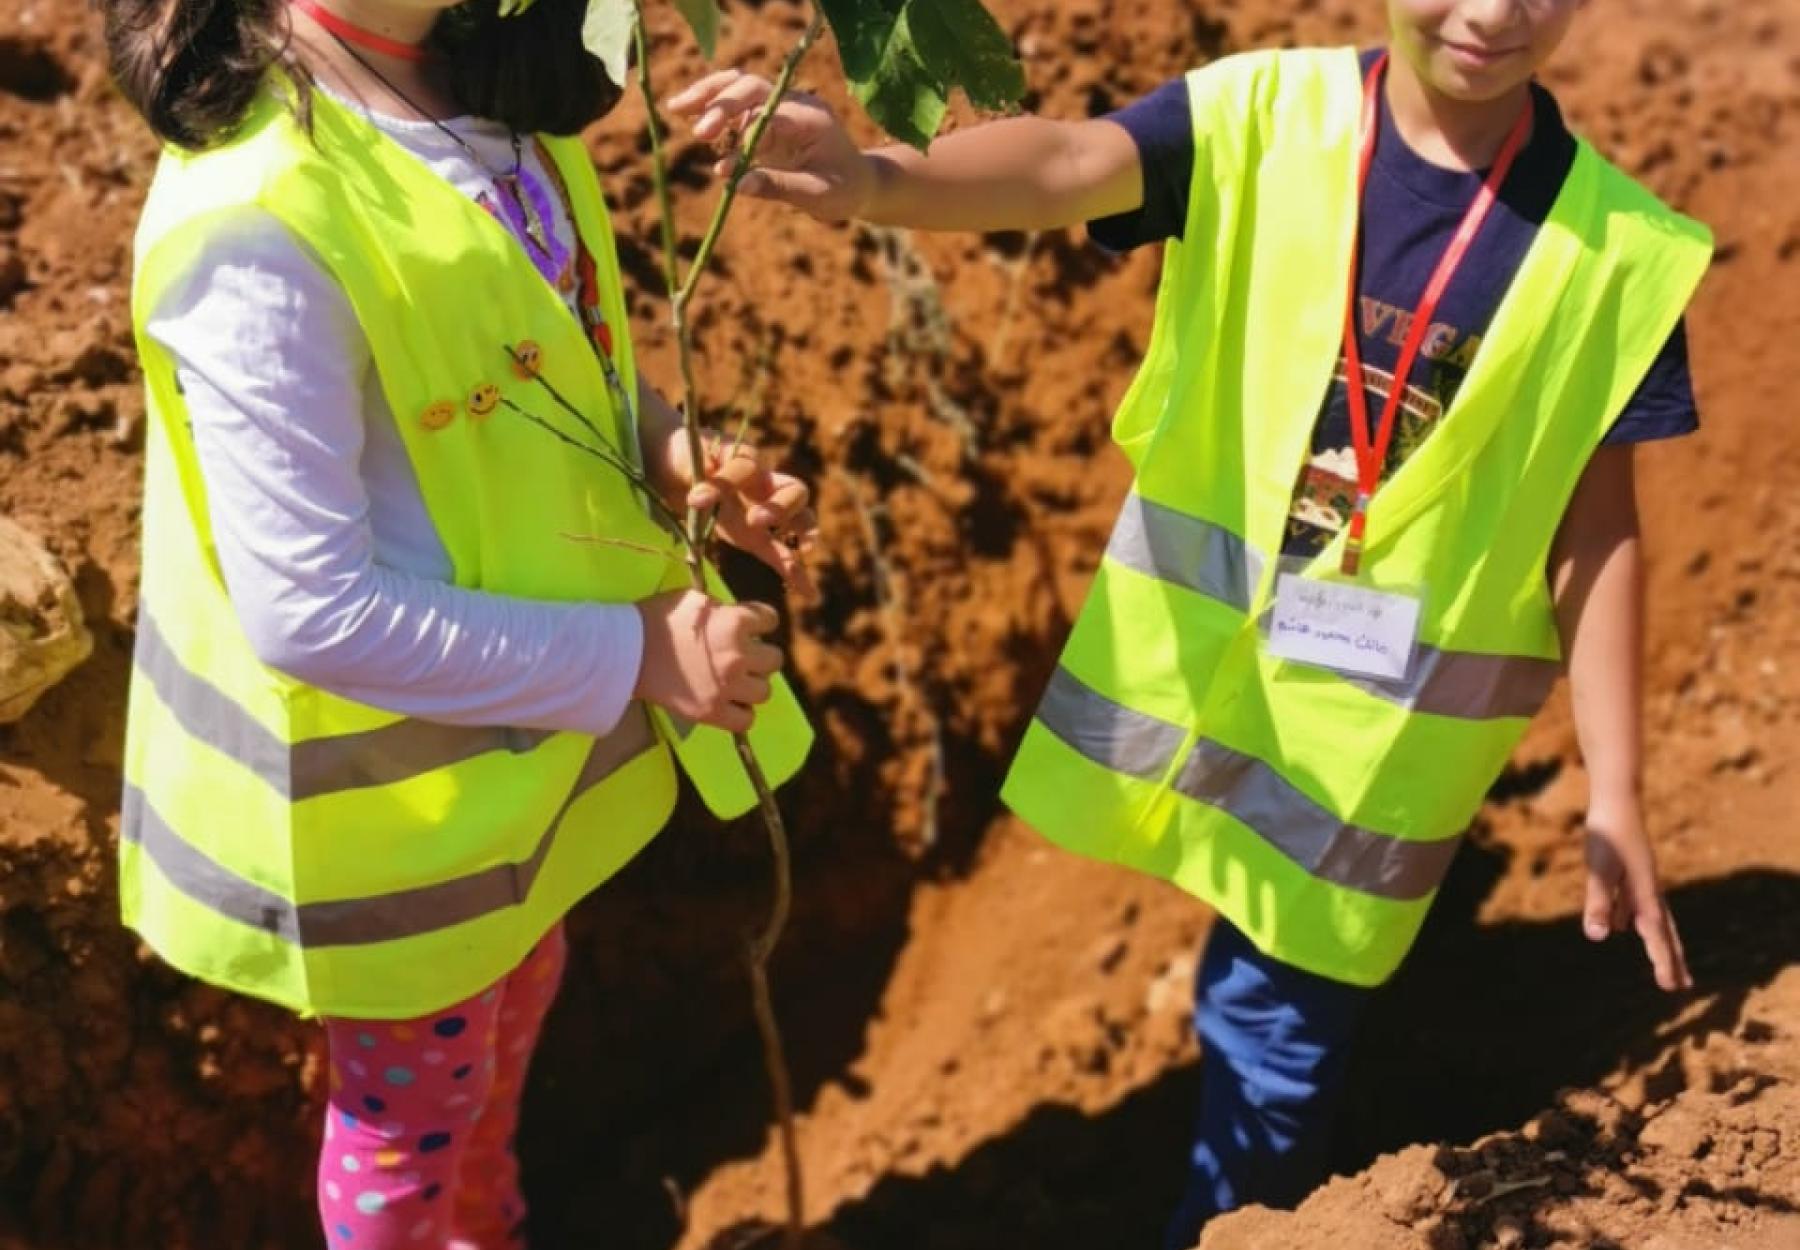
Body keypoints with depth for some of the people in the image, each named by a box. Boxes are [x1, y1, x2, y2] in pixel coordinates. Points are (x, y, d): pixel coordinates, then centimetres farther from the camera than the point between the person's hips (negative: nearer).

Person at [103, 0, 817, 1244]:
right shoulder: (264, 223, -33)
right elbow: (309, 611, -30)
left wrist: (671, 453, -13)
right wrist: (630, 655, -25)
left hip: (530, 717, 8)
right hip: (395, 774, -8)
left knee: (517, 1001, 32)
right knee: (415, 1101, 19)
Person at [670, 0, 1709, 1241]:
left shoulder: (1612, 245, -12)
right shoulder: (1264, 116, -12)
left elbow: (1597, 527, -6)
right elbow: (1064, 166, -30)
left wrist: (1613, 791, -6)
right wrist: (874, 178, -51)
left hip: (1389, 701, -1)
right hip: (1198, 634, 2)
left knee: (1280, 1005, 10)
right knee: (1258, 967, 20)